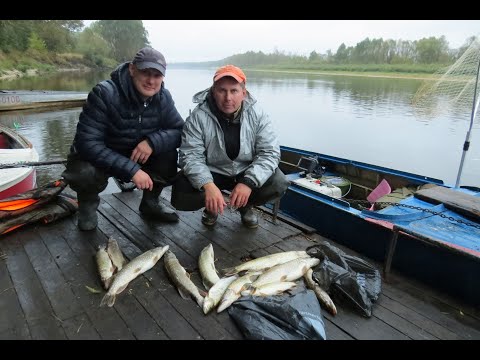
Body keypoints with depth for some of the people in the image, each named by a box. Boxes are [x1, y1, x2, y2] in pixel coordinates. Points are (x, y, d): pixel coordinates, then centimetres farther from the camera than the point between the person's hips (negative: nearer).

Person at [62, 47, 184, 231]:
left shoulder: (163, 97, -12)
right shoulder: (104, 93, -27)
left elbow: (179, 130, -11)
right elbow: (87, 143, -32)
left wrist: (153, 142, -32)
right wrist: (131, 169, -39)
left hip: (138, 155, 4)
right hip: (98, 158, -3)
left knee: (170, 154, -21)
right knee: (84, 173, -35)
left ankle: (150, 202, 5)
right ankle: (88, 204, 3)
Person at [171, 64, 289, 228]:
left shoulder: (257, 116, -13)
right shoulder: (198, 117, -17)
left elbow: (269, 152, -16)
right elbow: (191, 155, -21)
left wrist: (249, 182, -33)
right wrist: (207, 185, -40)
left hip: (246, 173, 1)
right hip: (210, 173, -1)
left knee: (278, 184, -23)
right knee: (181, 195, -25)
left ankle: (246, 205, 9)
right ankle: (211, 206, 11)